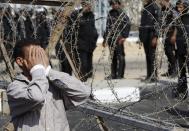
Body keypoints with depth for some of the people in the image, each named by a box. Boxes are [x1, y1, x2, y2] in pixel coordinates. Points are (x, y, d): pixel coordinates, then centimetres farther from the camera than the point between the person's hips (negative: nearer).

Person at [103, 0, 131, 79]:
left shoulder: (123, 15, -4)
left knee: (120, 56, -5)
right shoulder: (110, 14, 14)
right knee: (113, 56, 10)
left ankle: (120, 74, -2)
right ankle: (113, 74, 15)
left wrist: (123, 37, -19)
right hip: (111, 38, 6)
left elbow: (127, 26, -10)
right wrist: (105, 38, 17)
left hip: (119, 39, -6)